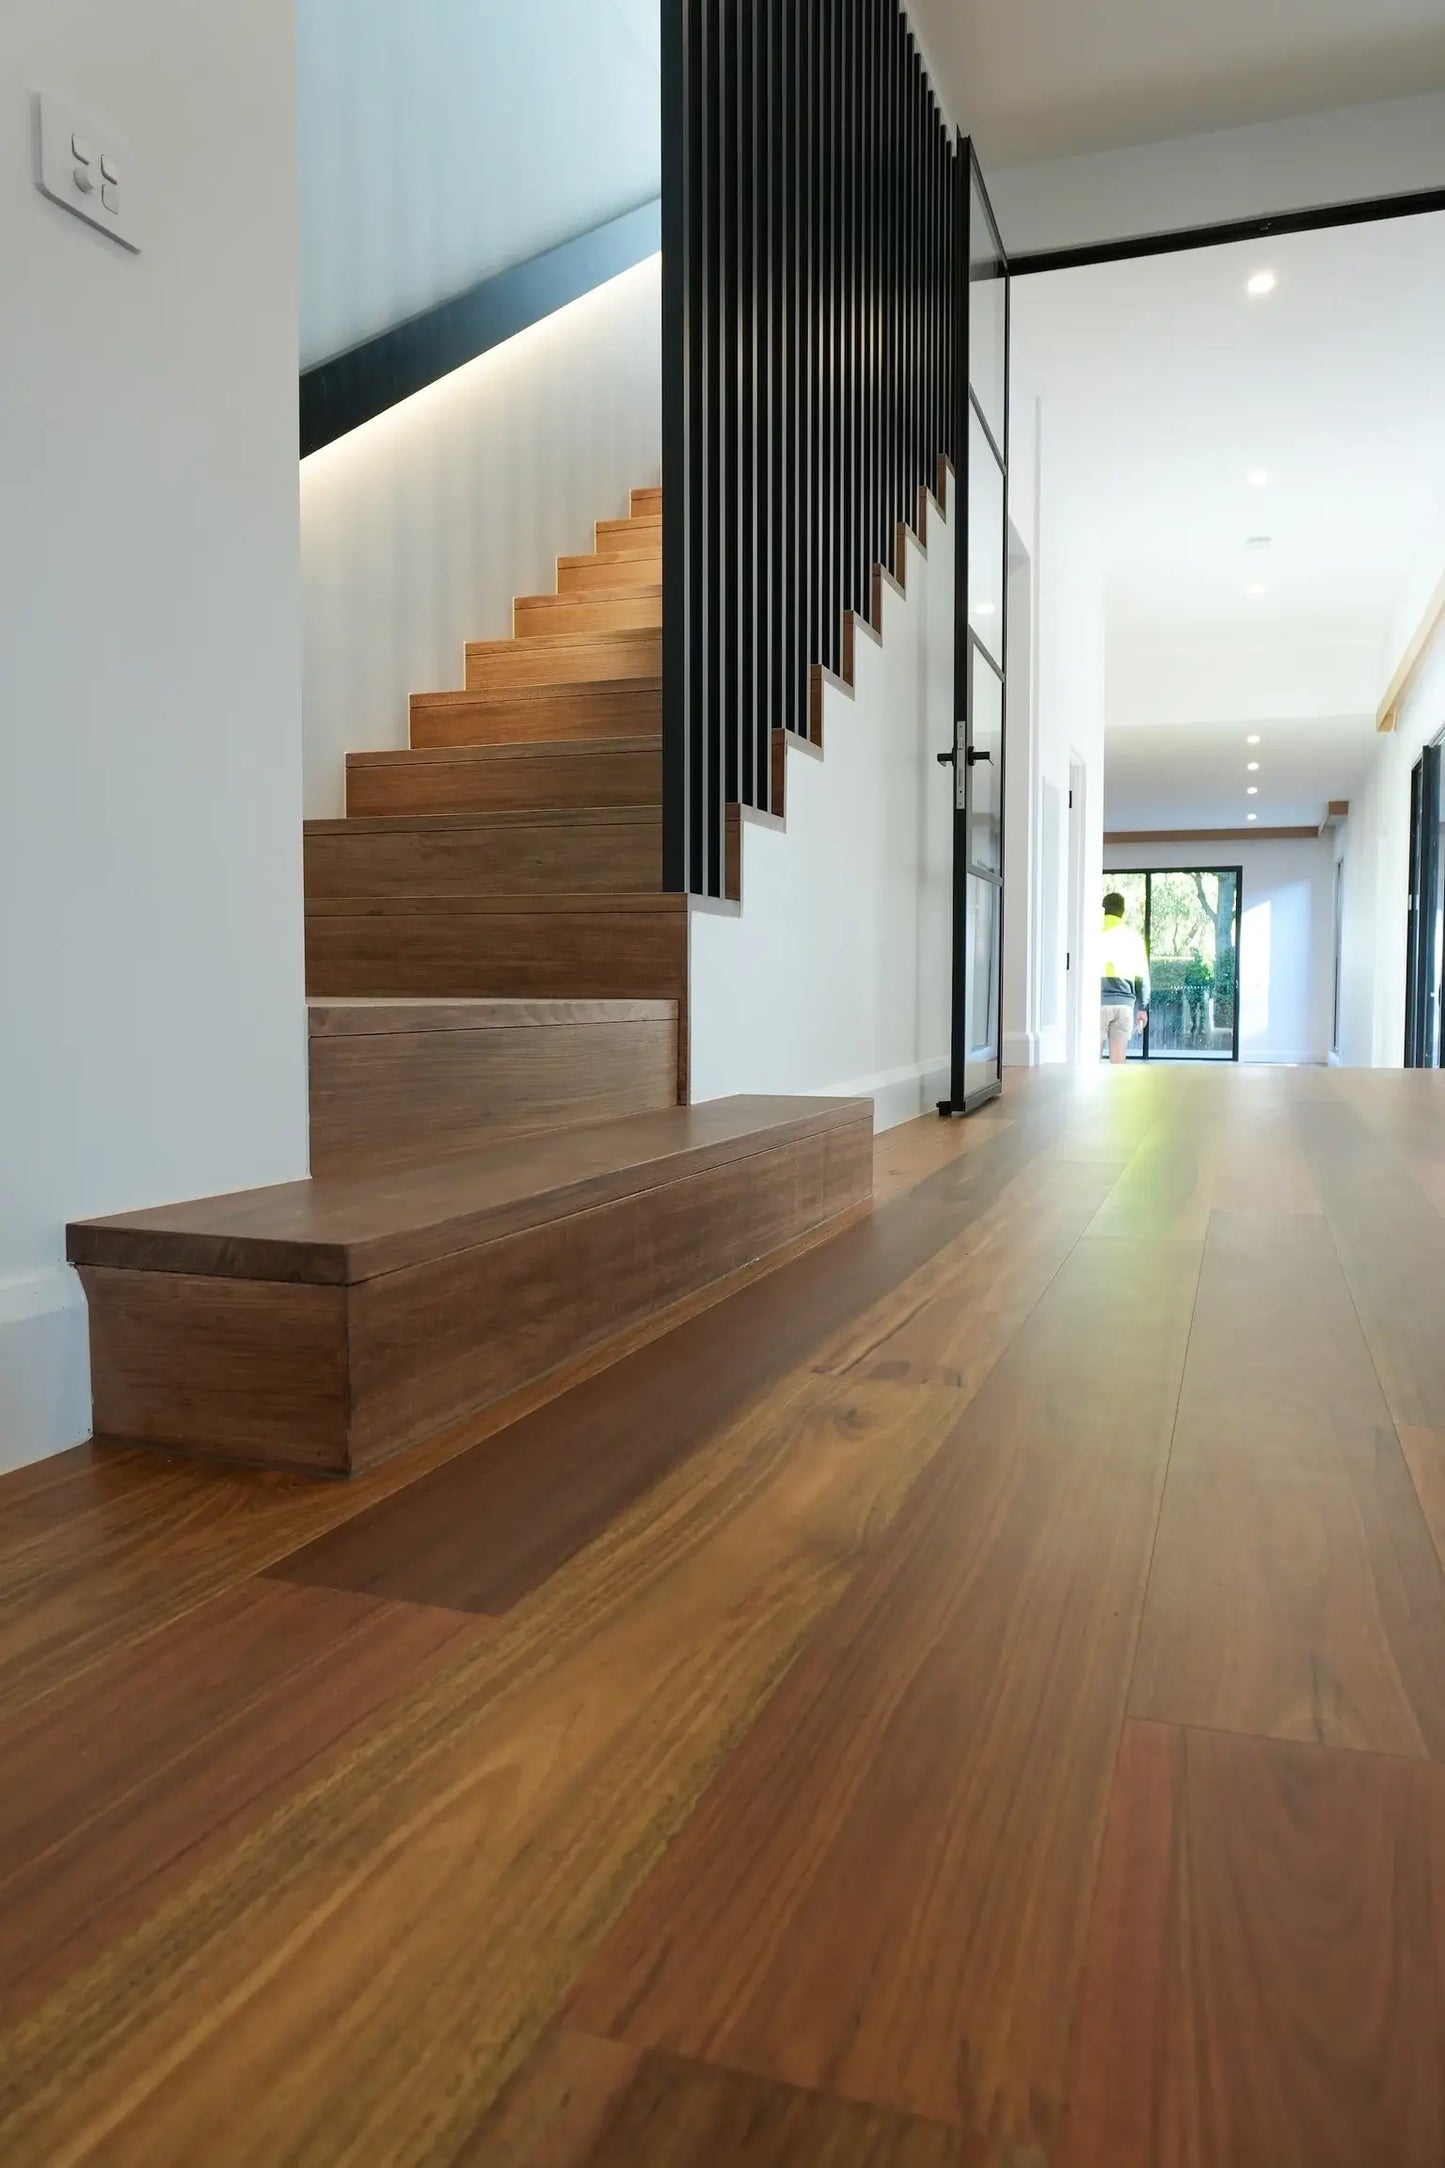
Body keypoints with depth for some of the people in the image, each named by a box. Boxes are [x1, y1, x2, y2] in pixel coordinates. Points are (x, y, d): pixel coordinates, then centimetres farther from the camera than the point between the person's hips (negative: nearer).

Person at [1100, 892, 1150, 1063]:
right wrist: (1142, 1008, 17)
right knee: (1119, 1057, 5)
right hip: (1124, 1003, 2)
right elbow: (1142, 976, 9)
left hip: (1099, 1002, -2)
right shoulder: (1133, 936, 7)